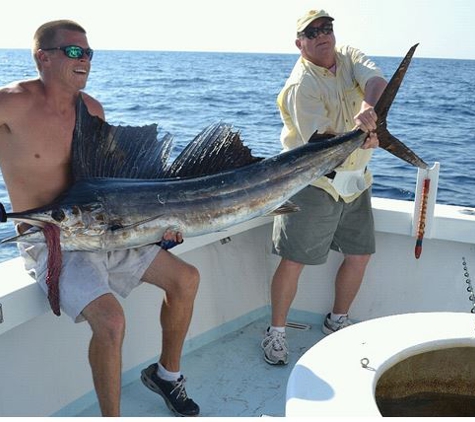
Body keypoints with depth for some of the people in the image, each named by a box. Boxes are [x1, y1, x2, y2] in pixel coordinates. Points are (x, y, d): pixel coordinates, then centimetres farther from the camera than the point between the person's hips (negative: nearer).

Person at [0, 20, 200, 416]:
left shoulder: (92, 108, 5)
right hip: (47, 241, -7)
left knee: (186, 278, 4)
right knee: (110, 318, -29)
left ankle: (167, 373, 26)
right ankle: (111, 416, -3)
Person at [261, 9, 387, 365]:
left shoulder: (350, 58, 5)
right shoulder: (301, 85, -14)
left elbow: (377, 82, -16)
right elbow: (319, 140, -23)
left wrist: (367, 108, -38)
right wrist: (357, 140, -40)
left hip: (355, 180, 7)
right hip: (313, 182, -6)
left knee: (360, 254, 12)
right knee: (294, 261, -4)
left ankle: (338, 320, 33)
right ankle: (276, 332, 14)